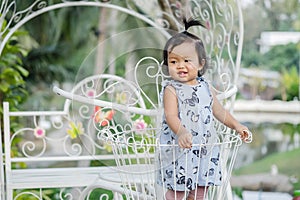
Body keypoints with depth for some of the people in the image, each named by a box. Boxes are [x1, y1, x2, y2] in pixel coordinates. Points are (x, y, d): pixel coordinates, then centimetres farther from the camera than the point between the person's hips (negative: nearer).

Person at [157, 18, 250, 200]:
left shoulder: (205, 87, 9)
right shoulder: (171, 89, -9)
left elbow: (218, 110, 18)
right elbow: (171, 116, -21)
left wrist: (236, 125, 13)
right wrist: (181, 132, -38)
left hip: (205, 148, 6)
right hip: (178, 149, -5)